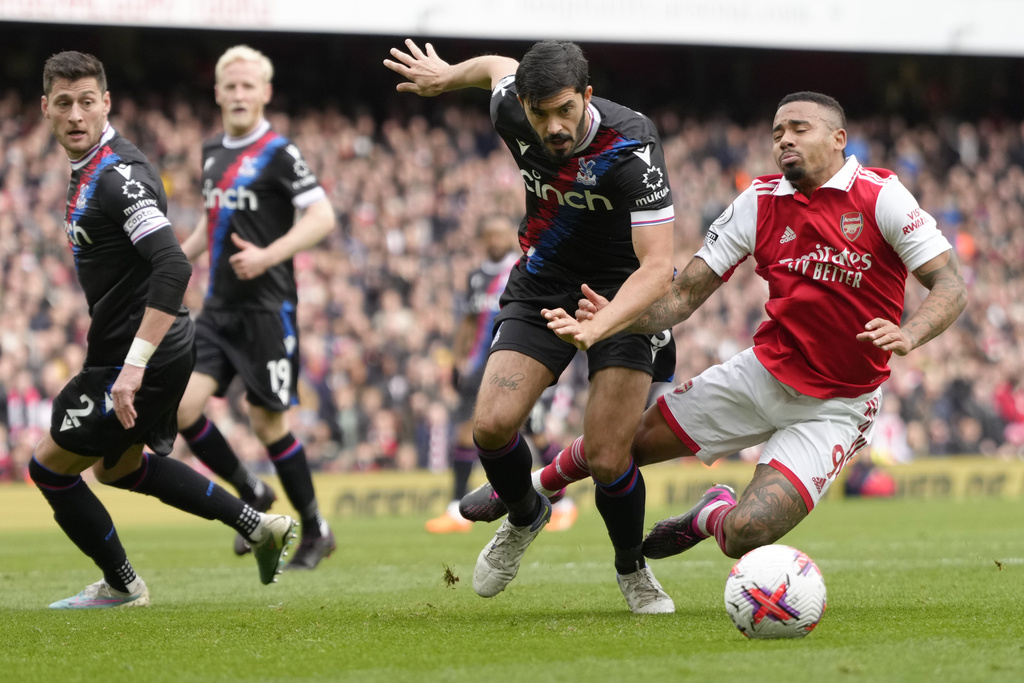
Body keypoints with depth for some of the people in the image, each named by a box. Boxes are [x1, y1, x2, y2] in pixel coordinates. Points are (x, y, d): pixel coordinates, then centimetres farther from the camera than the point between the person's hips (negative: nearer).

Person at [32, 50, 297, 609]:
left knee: (49, 466, 1)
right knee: (118, 467, 27)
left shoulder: (118, 176, -23)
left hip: (142, 360, -10)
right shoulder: (90, 168, 8)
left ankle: (120, 586, 17)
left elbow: (173, 269, -33)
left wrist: (134, 365, -35)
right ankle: (257, 526, 28)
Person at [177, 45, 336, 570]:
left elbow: (323, 217, -16)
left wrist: (268, 256, -27)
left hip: (267, 306, -6)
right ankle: (252, 495, 13)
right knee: (180, 406, -7)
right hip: (219, 307, 6)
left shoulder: (279, 154, -8)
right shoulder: (212, 153, 13)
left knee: (267, 421, -4)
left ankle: (315, 531, 13)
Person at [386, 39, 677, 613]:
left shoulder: (632, 148, -31)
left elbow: (657, 267, -35)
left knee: (608, 461, -15)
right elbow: (498, 66, 9)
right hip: (542, 284, 4)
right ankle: (525, 517, 20)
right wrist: (446, 76, 27)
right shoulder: (511, 110, -17)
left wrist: (599, 326, -50)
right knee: (493, 425, -14)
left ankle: (633, 569, 17)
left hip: (625, 296, -4)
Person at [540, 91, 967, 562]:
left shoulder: (880, 196, -15)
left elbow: (950, 286, -16)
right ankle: (540, 487, 40)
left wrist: (907, 337, -37)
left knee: (744, 536, -19)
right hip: (765, 370, 4)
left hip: (835, 407, -4)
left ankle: (711, 516, 20)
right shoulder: (760, 202, -3)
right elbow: (685, 294, -4)